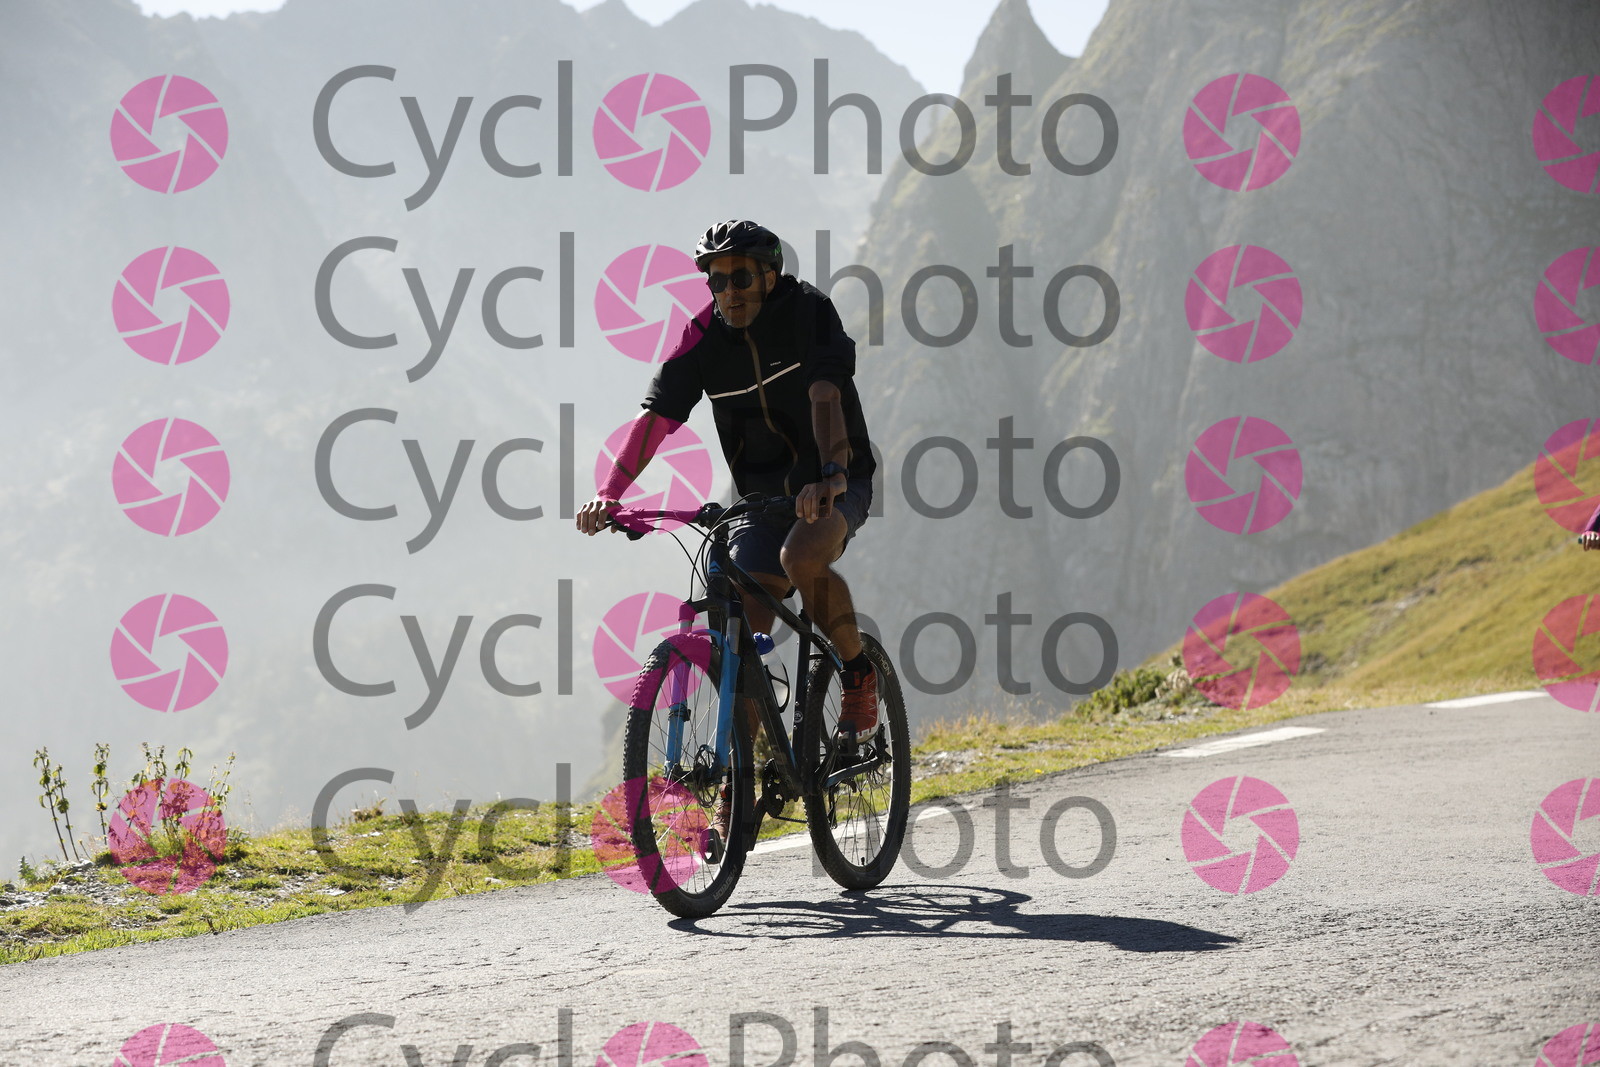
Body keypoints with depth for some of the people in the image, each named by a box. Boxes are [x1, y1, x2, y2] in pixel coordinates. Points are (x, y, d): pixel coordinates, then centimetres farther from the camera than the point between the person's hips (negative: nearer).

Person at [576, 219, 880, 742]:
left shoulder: (808, 311, -15)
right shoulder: (703, 338, -5)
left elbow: (825, 395, -30)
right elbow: (655, 417, -10)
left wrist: (830, 475, -46)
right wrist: (608, 495, -24)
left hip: (834, 486, -4)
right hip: (761, 494, 4)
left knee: (801, 557, -34)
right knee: (744, 630, -9)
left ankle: (859, 672, -12)